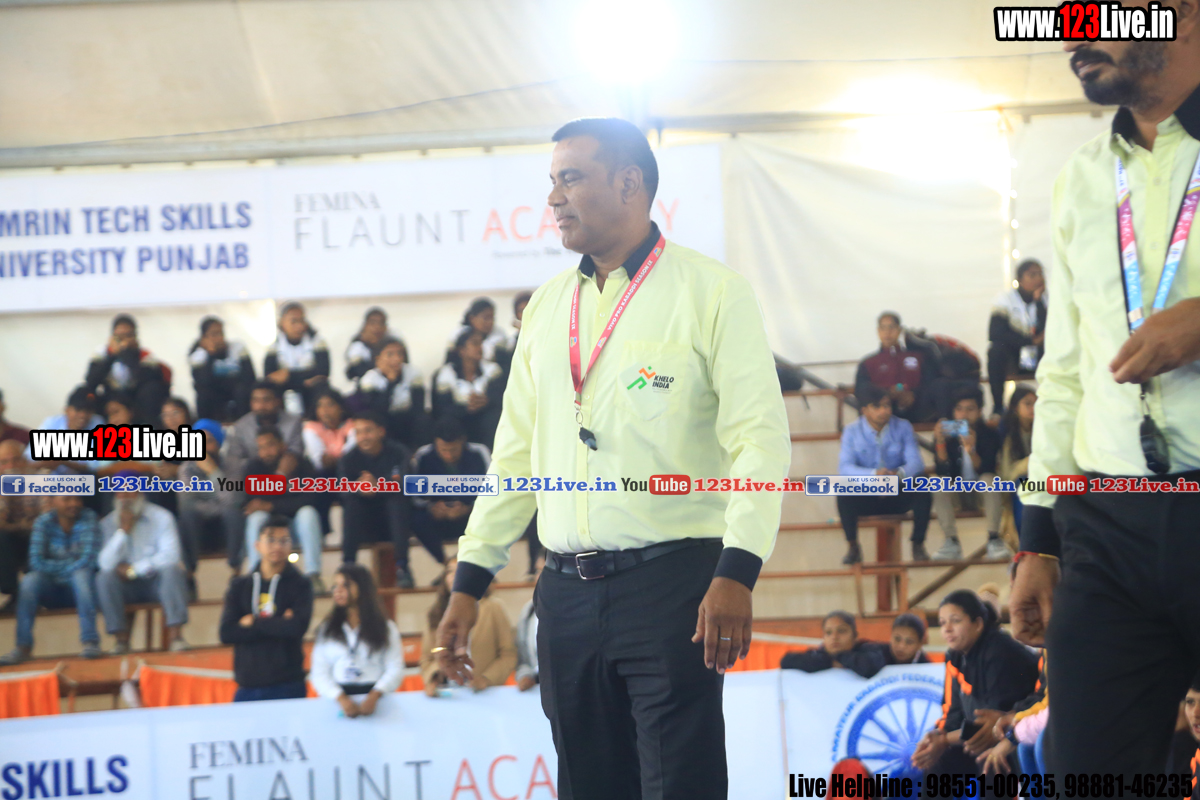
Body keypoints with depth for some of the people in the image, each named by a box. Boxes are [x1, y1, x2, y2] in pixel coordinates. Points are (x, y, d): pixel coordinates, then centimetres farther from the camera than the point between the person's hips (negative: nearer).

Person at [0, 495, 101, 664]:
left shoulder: (88, 518, -8)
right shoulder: (44, 522, -4)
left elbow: (89, 559, -17)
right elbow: (36, 562, -12)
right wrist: (68, 565, -17)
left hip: (80, 587, -1)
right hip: (52, 590, 1)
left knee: (82, 574, -34)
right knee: (29, 580, -28)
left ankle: (90, 642, -37)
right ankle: (23, 647, -29)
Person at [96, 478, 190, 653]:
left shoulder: (161, 517, -5)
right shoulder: (108, 523, 0)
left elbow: (170, 556, -17)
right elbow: (105, 564, -14)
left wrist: (133, 569, -16)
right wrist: (123, 531, -21)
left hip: (159, 581, -1)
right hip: (128, 587, 1)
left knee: (172, 570, -32)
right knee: (104, 578, -27)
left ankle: (174, 635, -31)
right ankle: (121, 638, -25)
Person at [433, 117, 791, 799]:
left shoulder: (711, 292, -2)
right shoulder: (548, 307, 16)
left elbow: (762, 440, -9)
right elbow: (517, 454, 19)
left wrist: (737, 573, -20)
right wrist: (469, 583, 14)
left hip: (670, 581, -6)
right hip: (567, 589, 6)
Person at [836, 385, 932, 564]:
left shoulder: (903, 427, -1)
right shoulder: (852, 432, -5)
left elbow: (916, 462, -12)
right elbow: (844, 467, -18)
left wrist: (899, 474, -37)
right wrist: (873, 474, -38)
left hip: (898, 497, 1)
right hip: (865, 498, -1)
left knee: (922, 491, -29)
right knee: (844, 494, -32)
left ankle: (918, 544, -9)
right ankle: (853, 546, -13)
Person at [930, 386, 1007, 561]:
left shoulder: (989, 434, -12)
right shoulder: (947, 435, -9)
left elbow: (984, 470, -23)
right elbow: (943, 472, -19)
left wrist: (971, 450, -43)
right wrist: (940, 443, -34)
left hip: (983, 493, -1)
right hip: (957, 493, 1)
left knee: (989, 479, -32)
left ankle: (994, 539, -31)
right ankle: (951, 542, -27)